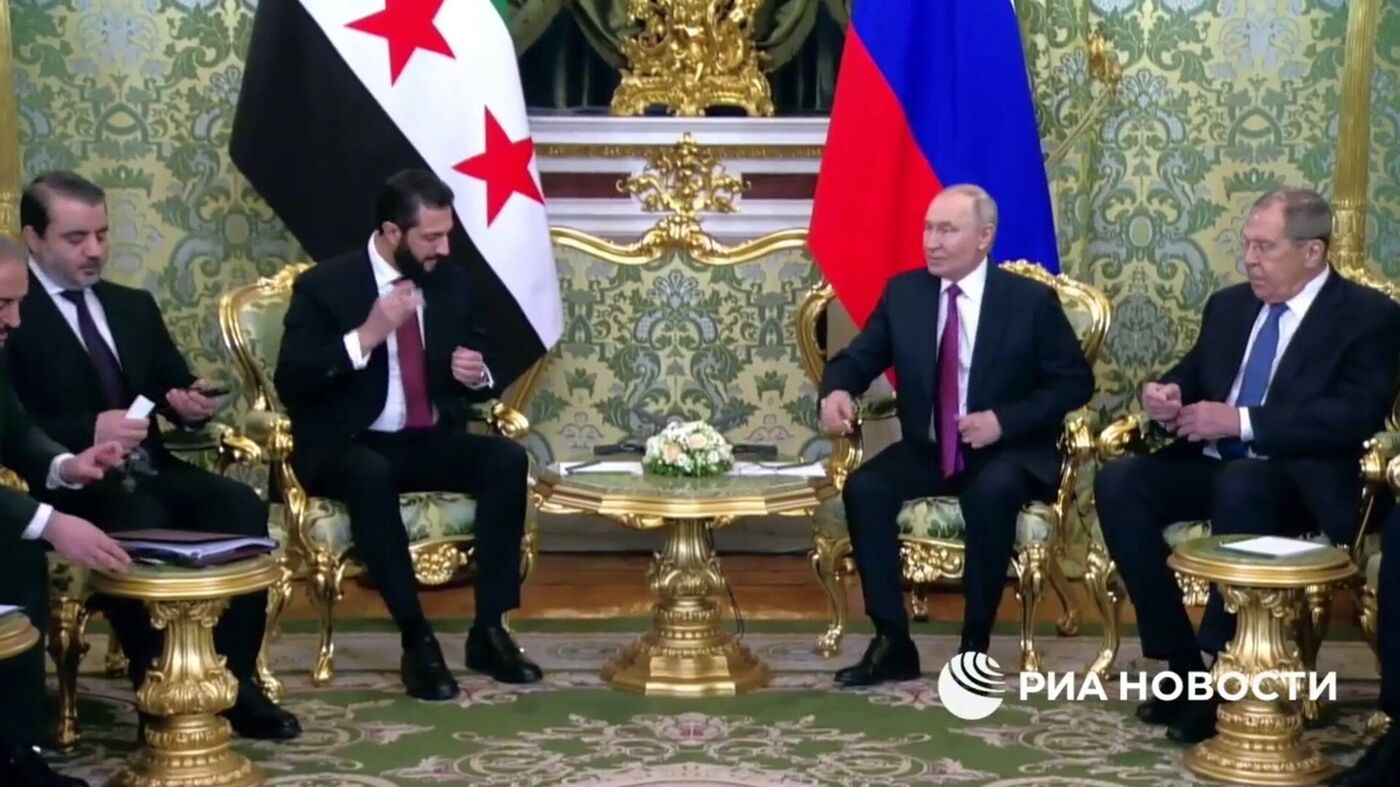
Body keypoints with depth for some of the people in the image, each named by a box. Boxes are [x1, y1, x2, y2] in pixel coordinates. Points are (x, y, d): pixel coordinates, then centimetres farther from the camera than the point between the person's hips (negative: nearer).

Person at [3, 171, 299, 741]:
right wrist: (89, 433, -23)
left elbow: (173, 385, 22)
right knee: (142, 524, -37)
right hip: (72, 483, -6)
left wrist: (189, 402, -3)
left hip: (147, 472, 6)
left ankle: (233, 681, -19)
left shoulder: (133, 306, 20)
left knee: (241, 506, -23)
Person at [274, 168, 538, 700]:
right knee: (369, 476, -39)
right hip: (348, 450, -4)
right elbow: (290, 383, -16)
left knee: (508, 459, -24)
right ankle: (417, 641, -31)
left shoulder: (451, 282, 7)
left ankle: (489, 630, -20)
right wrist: (366, 336, -25)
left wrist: (477, 375, -9)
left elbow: (479, 375, 16)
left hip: (431, 443, 5)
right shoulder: (323, 286, -7)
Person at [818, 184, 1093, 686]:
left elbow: (1076, 383, -4)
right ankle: (893, 644, -17)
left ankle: (975, 645, -22)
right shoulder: (903, 293, 3)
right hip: (926, 450, 4)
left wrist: (1005, 420, -18)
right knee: (863, 488, -25)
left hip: (1007, 452, -4)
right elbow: (857, 359, 7)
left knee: (992, 493, -37)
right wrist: (836, 390, -19)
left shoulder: (1031, 301, -6)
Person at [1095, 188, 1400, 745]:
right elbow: (1190, 375, 24)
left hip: (1298, 481, -6)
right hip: (1210, 465, 6)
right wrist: (1167, 395, -3)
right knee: (1118, 481, -22)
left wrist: (1241, 421, -19)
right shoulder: (1229, 305, 17)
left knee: (1239, 486, -39)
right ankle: (1182, 661, -16)